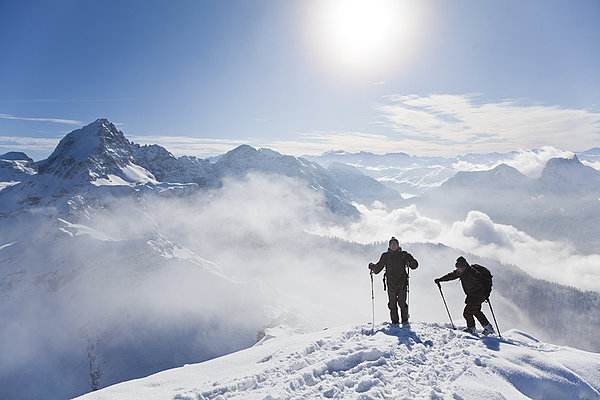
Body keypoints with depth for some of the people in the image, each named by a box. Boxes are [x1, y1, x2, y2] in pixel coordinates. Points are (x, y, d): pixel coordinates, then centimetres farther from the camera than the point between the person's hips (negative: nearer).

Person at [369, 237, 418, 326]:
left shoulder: (404, 255, 5)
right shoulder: (385, 256, 9)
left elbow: (415, 265, 1)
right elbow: (378, 267, 15)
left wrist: (410, 262, -19)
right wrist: (372, 266, -3)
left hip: (402, 283, -1)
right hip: (391, 284, 2)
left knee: (402, 302, -6)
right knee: (392, 303, 1)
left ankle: (405, 320, 10)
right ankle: (394, 321, 14)